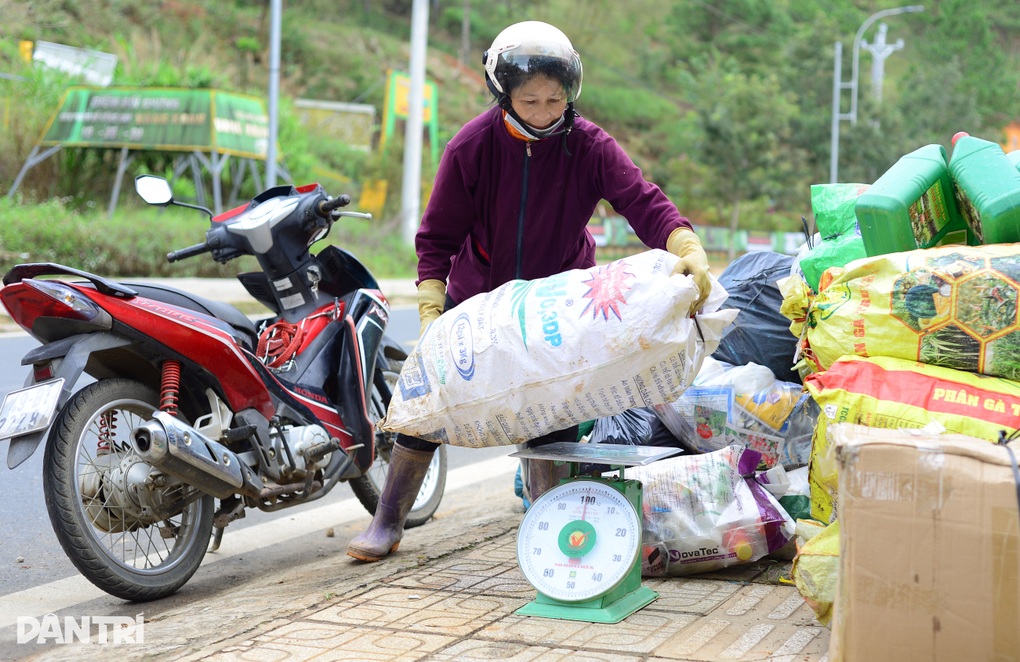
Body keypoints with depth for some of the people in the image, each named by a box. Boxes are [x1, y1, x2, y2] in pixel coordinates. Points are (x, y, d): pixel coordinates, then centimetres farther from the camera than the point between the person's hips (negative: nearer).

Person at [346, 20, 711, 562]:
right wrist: (430, 313, -25)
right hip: (476, 296, 0)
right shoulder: (472, 146, -19)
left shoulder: (589, 146, -19)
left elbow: (643, 203, -28)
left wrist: (689, 251, -47)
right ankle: (387, 523, 16)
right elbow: (437, 236, -14)